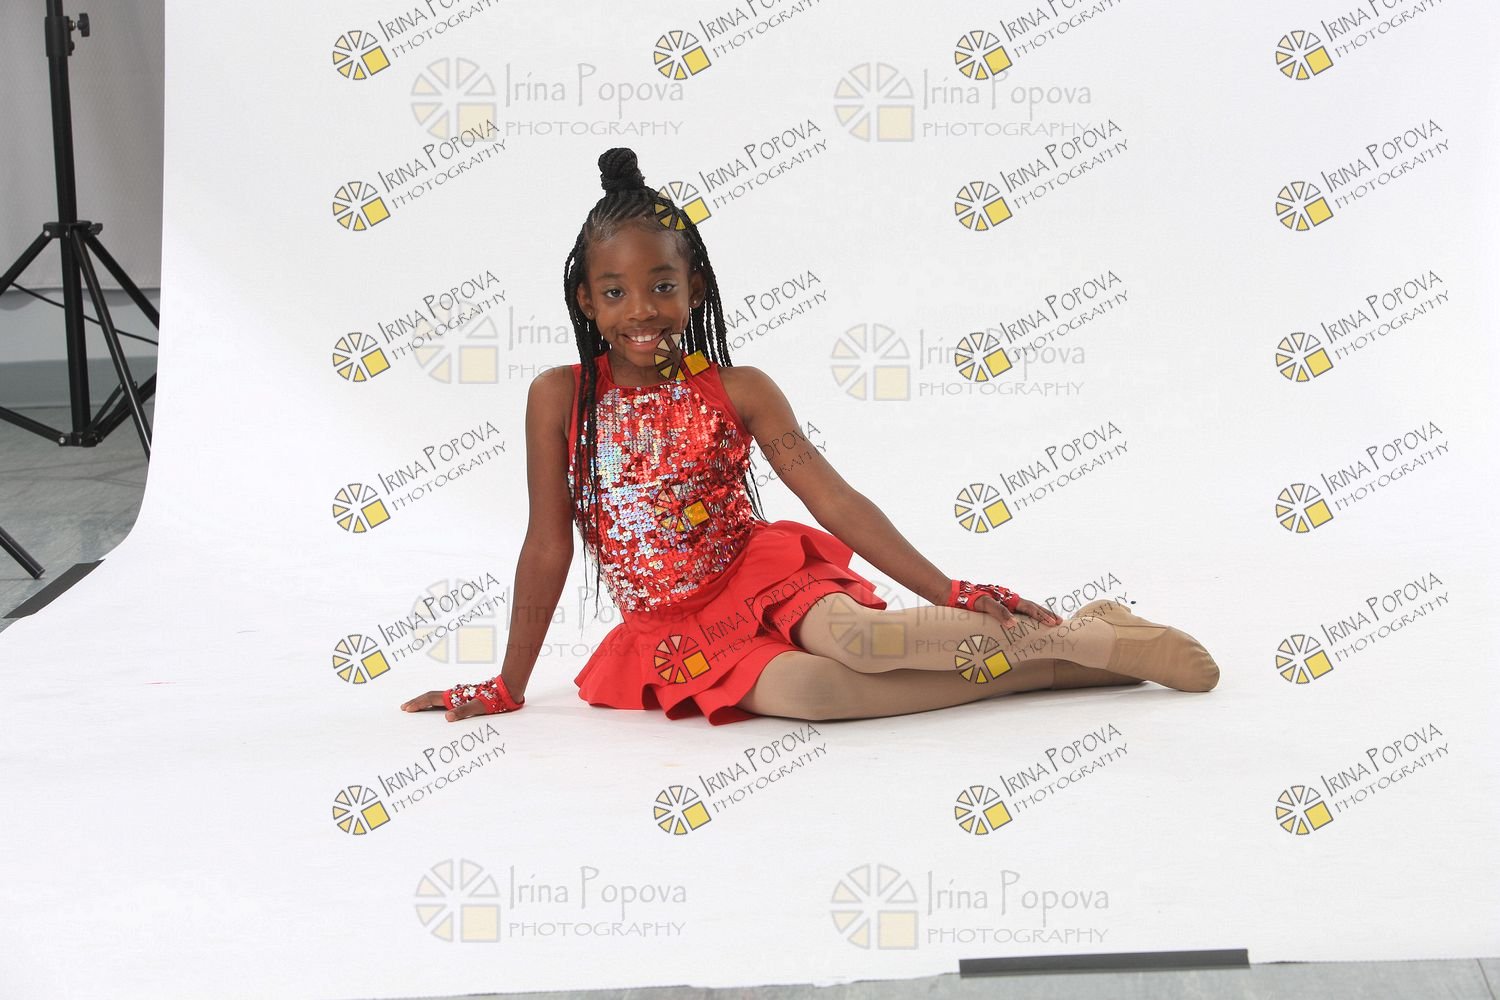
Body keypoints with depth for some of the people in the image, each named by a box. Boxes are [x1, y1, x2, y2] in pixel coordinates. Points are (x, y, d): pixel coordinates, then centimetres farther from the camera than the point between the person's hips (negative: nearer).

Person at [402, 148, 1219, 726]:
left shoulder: (737, 392, -5)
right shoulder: (561, 398, -5)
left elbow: (835, 500, -8)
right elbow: (548, 547, -1)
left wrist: (948, 592, -15)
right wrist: (508, 686, 1)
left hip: (762, 573, 0)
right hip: (671, 627, 0)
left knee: (853, 633, -35)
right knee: (803, 689, -32)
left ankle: (1087, 637, -20)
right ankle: (1055, 668, -26)